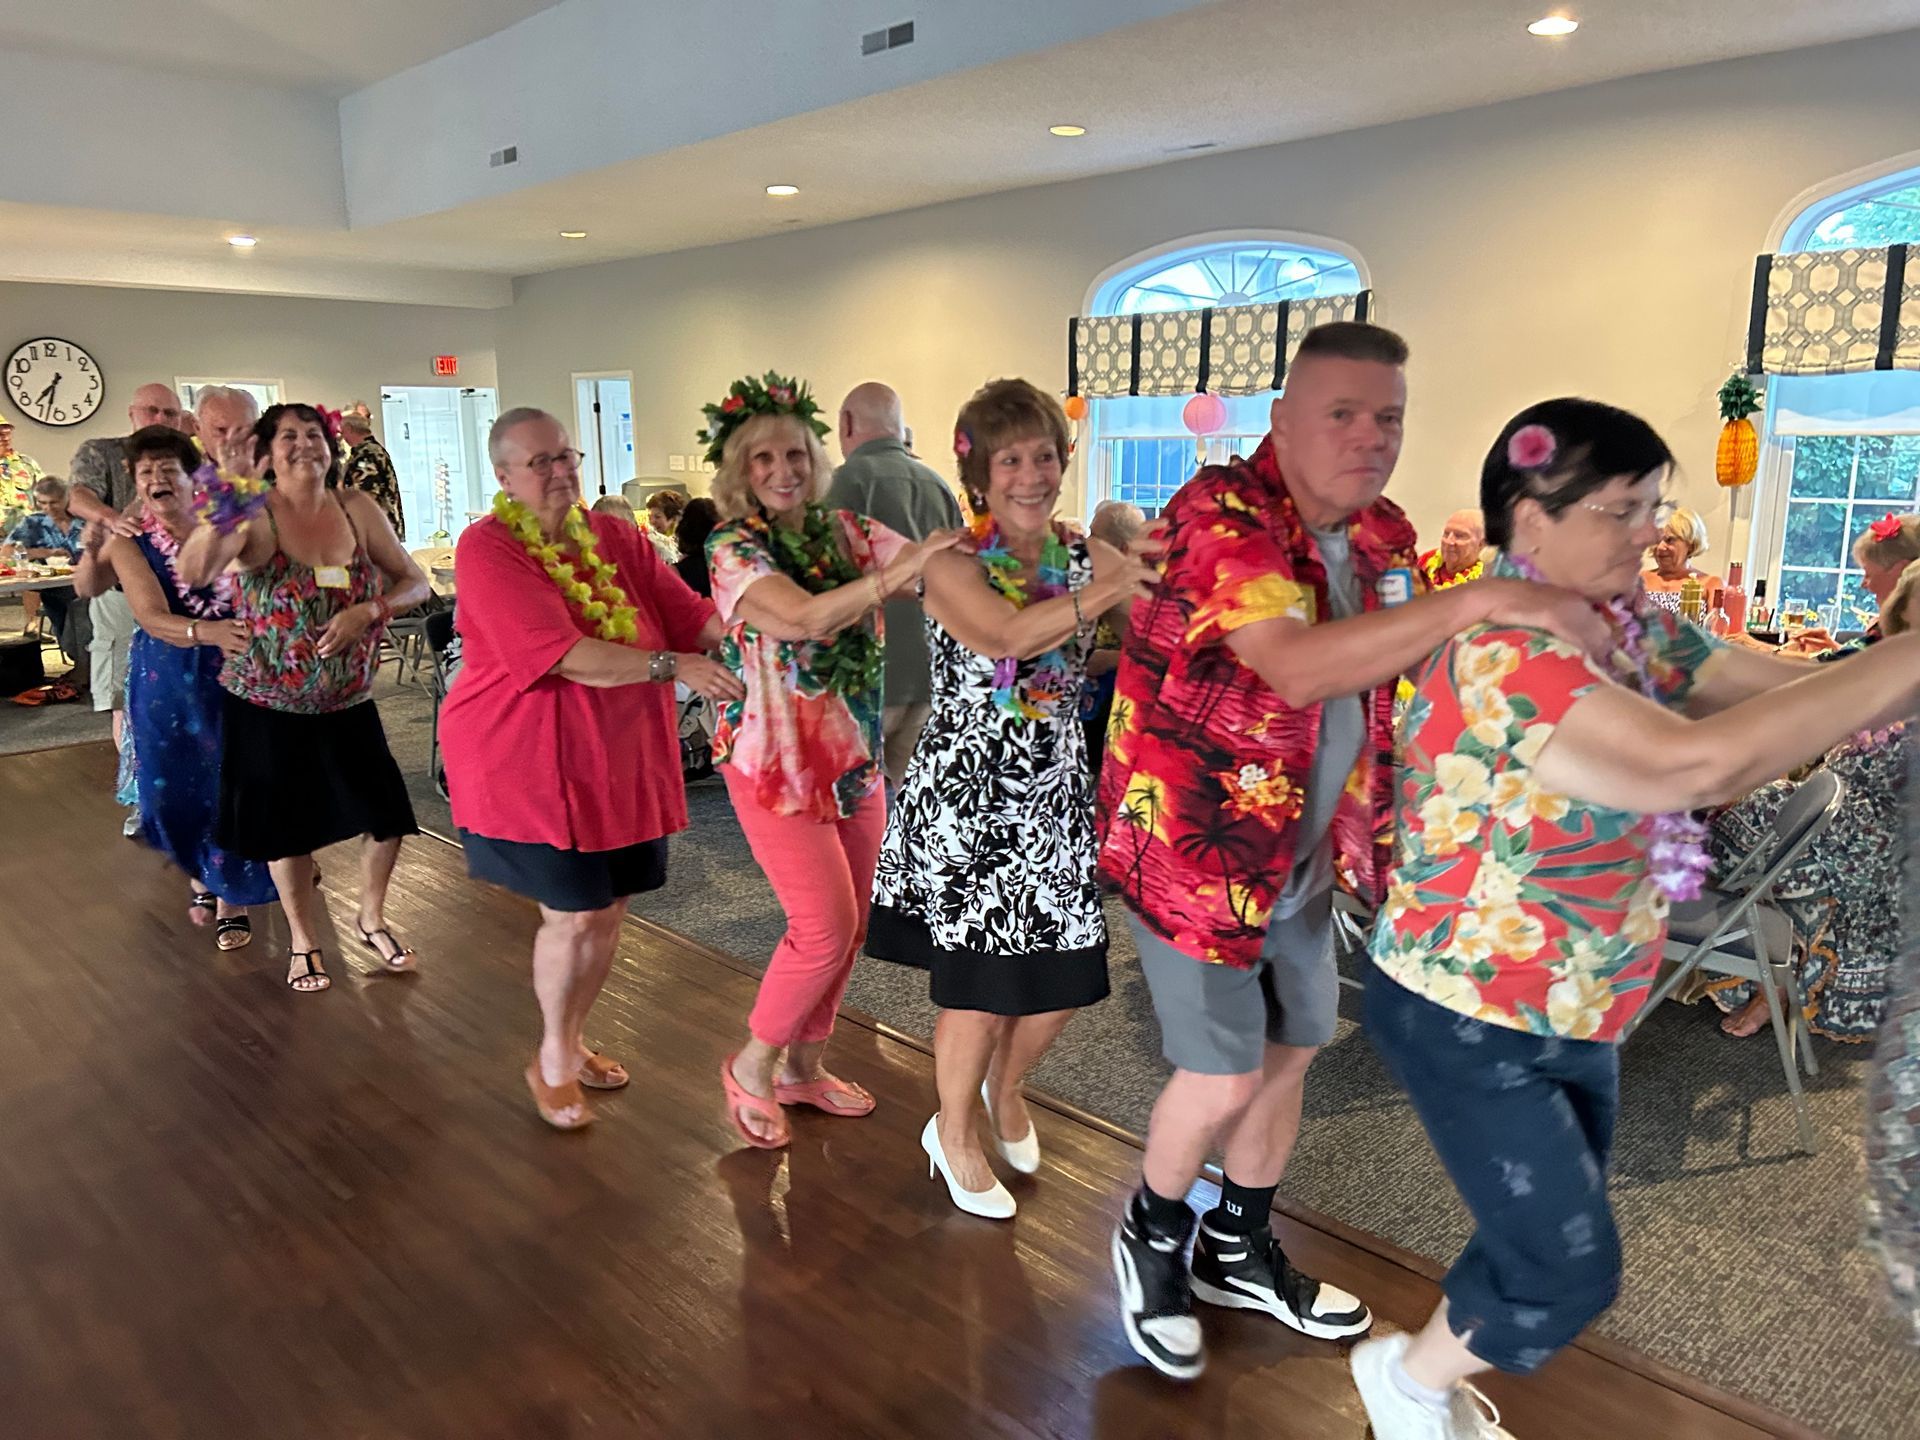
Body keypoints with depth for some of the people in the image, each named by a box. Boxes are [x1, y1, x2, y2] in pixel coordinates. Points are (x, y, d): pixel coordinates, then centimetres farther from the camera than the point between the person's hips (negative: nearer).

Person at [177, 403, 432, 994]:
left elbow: (415, 582, 1)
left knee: (388, 815, 4)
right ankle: (303, 942, 32)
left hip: (348, 701, 3)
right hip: (268, 705, -3)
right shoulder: (255, 517, -15)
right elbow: (191, 573, -30)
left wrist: (366, 612, -16)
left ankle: (371, 918, 31)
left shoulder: (357, 509, -4)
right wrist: (221, 516, -47)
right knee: (289, 827, 10)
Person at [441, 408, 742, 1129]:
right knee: (573, 915, -3)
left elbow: (690, 614, -2)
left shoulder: (615, 537, 5)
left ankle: (572, 1039, 38)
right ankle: (551, 1058, 24)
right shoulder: (487, 548, -13)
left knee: (609, 909, 13)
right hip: (527, 759, -5)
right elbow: (559, 654, -24)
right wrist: (671, 666, -29)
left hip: (622, 759, 6)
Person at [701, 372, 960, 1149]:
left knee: (849, 925, 12)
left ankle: (805, 1064, 32)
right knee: (826, 926, -5)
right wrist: (906, 567, -37)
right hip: (776, 761, -5)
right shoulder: (734, 547, -12)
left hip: (854, 754, 6)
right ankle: (752, 1065, 18)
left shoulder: (846, 530, 3)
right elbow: (808, 617, -30)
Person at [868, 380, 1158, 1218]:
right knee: (981, 987, 5)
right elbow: (1011, 634, -31)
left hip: (1055, 802, 5)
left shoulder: (1090, 561, 2)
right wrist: (1112, 587, -41)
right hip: (964, 802, -4)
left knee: (1064, 978, 12)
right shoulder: (953, 568, -12)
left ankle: (1004, 1087, 45)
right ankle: (954, 1134, 34)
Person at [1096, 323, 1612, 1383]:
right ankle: (1154, 1234, 31)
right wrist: (1475, 601, -41)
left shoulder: (1386, 542, 2)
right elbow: (1296, 667, -37)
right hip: (1193, 843, -7)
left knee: (1289, 1051, 17)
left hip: (1307, 852, 8)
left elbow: (1400, 676, 16)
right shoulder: (1220, 513, -22)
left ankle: (1239, 1251, 40)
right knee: (1222, 1076, 0)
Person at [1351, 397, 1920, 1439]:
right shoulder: (1503, 655, -28)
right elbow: (1696, 763, -39)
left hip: (1574, 1013, 9)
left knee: (1541, 1242, 21)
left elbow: (1796, 697, -3)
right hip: (1465, 1019, -8)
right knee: (1570, 1271, 2)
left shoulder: (1633, 627, 0)